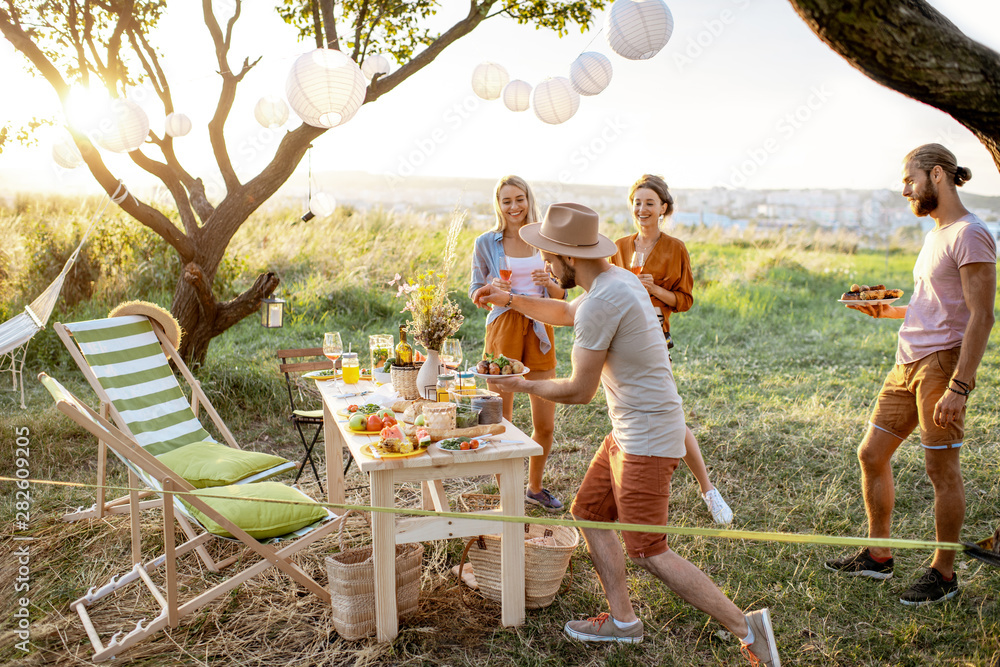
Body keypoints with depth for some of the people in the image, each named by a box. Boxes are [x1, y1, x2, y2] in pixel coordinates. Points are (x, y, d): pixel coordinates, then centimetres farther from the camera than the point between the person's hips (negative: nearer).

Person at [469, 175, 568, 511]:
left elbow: (561, 295, 11)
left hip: (539, 332, 3)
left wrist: (548, 282, -11)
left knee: (545, 424, 8)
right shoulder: (486, 243, 0)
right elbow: (475, 292, 6)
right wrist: (493, 288, -16)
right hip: (503, 329, -2)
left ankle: (535, 487, 33)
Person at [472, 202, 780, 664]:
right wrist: (510, 300, 26)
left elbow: (580, 391, -18)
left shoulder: (602, 302, -23)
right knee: (589, 511, 16)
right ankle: (623, 621, 25)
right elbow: (566, 313, 30)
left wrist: (525, 386, -3)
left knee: (648, 552, -5)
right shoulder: (616, 279, 9)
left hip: (646, 439, -10)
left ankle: (745, 628, 5)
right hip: (628, 432, 10)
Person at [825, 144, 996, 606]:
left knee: (942, 469, 0)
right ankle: (877, 555, 24)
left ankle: (944, 573, 15)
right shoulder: (936, 235, 19)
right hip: (907, 363, 10)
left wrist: (959, 386, -23)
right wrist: (889, 311, 13)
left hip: (941, 363, -10)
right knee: (871, 455, 11)